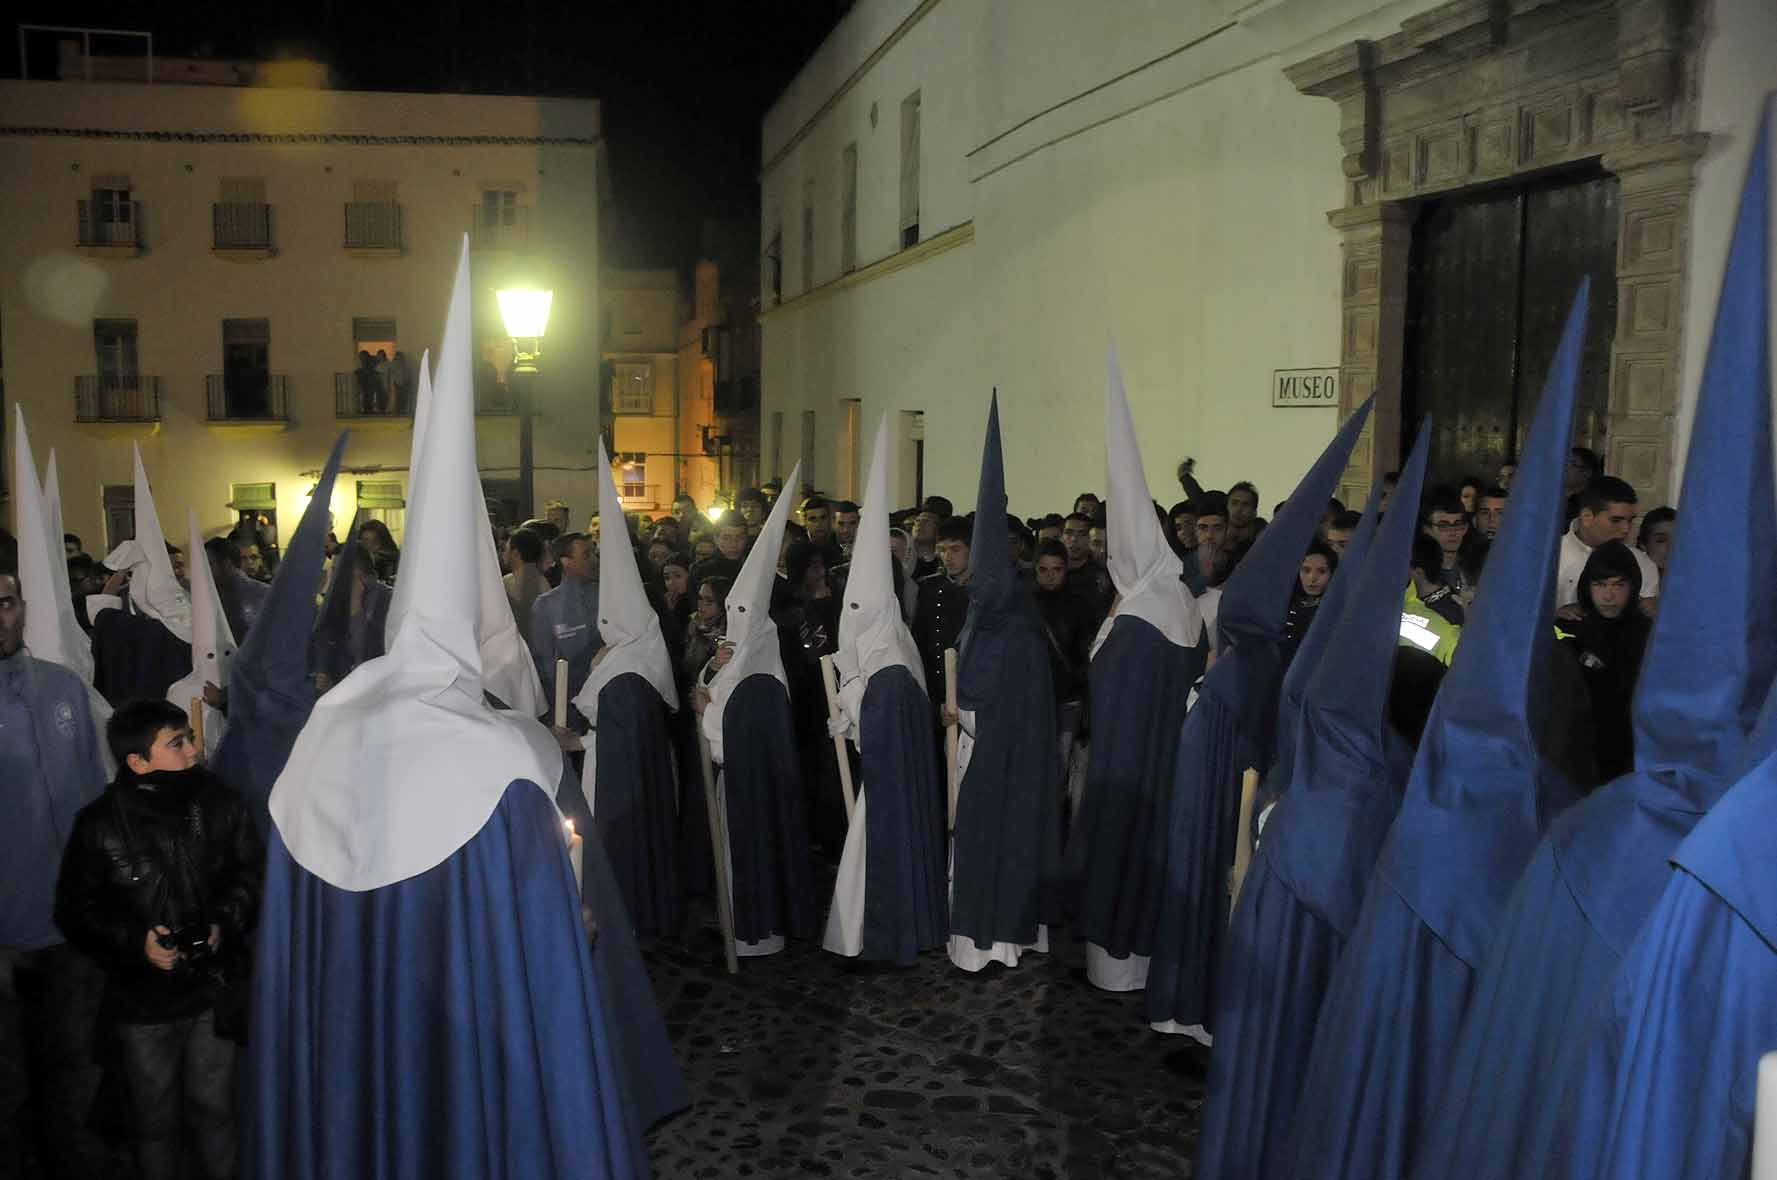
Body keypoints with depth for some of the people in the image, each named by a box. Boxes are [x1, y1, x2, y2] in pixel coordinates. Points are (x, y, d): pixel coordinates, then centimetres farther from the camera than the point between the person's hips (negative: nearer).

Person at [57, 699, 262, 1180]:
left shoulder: (218, 802, -7)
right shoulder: (100, 825, -11)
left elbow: (252, 870, 5)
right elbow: (75, 908, -3)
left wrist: (224, 922, -10)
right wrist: (136, 941, -15)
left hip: (214, 989, 1)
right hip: (142, 1000, -1)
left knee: (213, 1105, 14)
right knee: (154, 1117, 14)